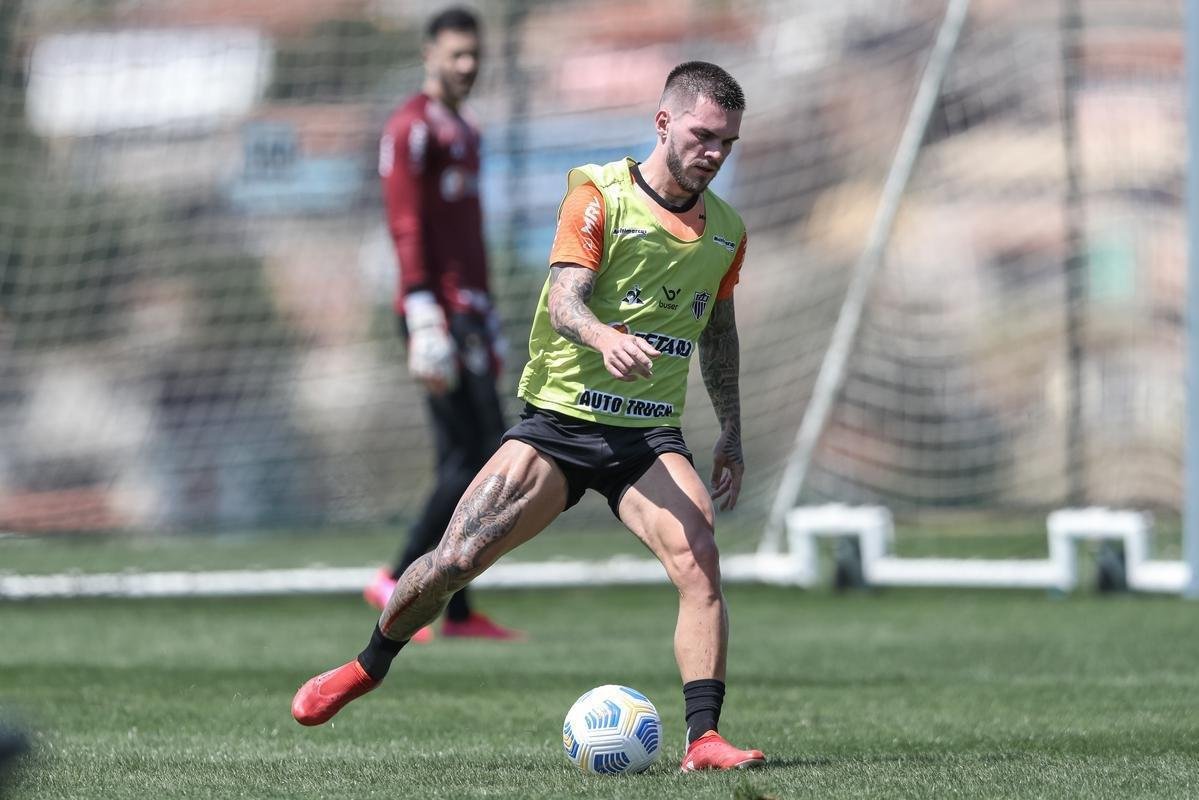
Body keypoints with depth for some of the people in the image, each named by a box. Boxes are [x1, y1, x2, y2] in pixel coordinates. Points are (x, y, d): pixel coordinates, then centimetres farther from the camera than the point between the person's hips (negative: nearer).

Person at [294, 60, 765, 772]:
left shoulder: (726, 231, 9)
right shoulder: (600, 196, -7)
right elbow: (564, 297, -20)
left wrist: (732, 435, 22)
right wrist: (606, 337, -42)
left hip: (651, 436, 3)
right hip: (559, 419, -3)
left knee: (699, 558, -24)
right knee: (456, 559, -7)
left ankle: (705, 741, -23)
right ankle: (368, 667, 22)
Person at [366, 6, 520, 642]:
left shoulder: (466, 131, 22)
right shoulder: (412, 128, -8)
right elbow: (405, 225, -16)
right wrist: (424, 312, -25)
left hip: (469, 309, 9)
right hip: (439, 310, -9)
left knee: (464, 464, 7)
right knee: (485, 455, -14)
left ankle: (458, 613, 8)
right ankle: (398, 580, -11)